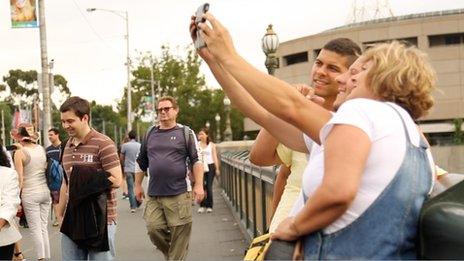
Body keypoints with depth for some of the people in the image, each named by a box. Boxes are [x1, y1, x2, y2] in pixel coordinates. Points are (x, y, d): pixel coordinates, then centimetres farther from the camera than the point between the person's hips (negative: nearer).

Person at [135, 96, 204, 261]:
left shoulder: (185, 132, 2)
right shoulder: (150, 134, 13)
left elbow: (196, 161, -3)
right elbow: (141, 163, 19)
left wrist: (198, 185, -10)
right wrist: (138, 185, 17)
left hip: (178, 194, -3)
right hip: (153, 195, 4)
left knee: (179, 232, -1)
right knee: (153, 229, -1)